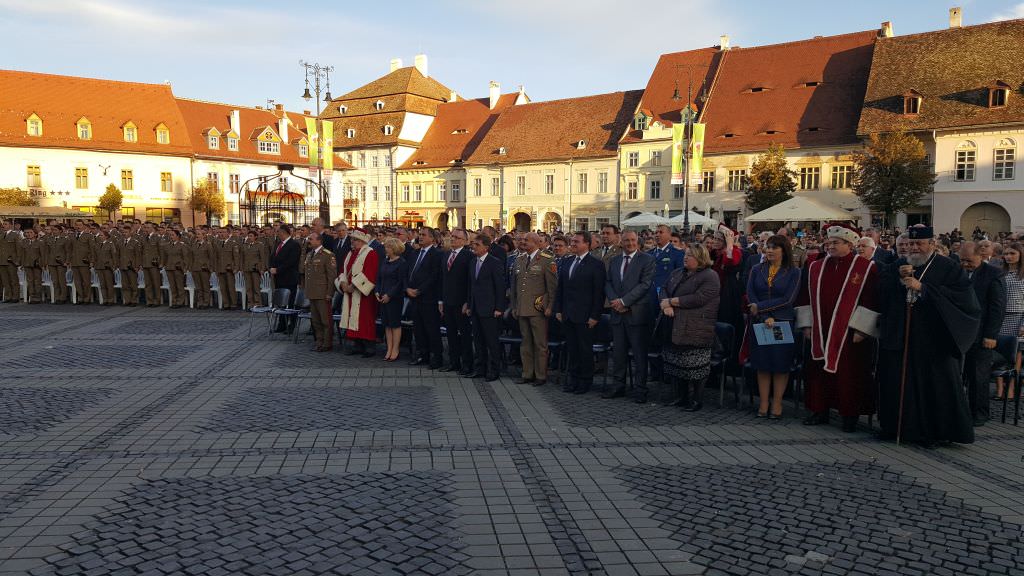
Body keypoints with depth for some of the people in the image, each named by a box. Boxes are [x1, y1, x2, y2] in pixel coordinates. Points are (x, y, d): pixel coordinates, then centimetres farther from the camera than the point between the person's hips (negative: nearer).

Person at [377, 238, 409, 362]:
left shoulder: (402, 263, -10)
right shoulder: (385, 262, 13)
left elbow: (401, 282, -14)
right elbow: (379, 278, 17)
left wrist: (389, 295, -16)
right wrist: (377, 292, 1)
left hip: (395, 298, -7)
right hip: (383, 298, 7)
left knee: (395, 324, -1)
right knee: (386, 324, 9)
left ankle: (395, 350, 7)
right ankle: (389, 350, 15)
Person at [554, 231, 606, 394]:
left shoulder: (596, 265, -7)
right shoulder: (567, 264, 12)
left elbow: (599, 292, -10)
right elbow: (560, 289, 17)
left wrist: (595, 316, -13)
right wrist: (558, 310, 10)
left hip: (585, 316, -6)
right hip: (568, 315, 6)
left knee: (585, 349, 3)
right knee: (571, 348, 12)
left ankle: (585, 381, 14)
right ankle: (573, 378, 23)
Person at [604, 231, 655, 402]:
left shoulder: (647, 260, -3)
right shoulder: (613, 261, 14)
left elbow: (645, 284, -12)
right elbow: (607, 283, 9)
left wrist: (624, 301, -15)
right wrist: (614, 301, -9)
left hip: (637, 313, -5)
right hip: (617, 313, 5)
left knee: (640, 354, 1)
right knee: (618, 352, 11)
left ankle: (640, 390, 8)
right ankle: (619, 386, 21)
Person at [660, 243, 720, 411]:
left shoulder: (710, 277, -7)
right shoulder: (677, 273, 17)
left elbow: (697, 299, -19)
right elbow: (664, 290, 12)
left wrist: (671, 301, -14)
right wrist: (666, 306, -11)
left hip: (696, 331, -7)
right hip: (675, 328, 7)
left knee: (694, 367, -2)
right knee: (676, 364, 10)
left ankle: (696, 400, 11)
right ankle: (681, 397, 23)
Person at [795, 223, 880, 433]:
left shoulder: (866, 268, -5)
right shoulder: (815, 267, 9)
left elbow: (871, 300, -8)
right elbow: (805, 297, 13)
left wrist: (861, 329, -12)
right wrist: (806, 325, 7)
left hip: (849, 334, -4)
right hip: (820, 333, 4)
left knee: (849, 374, 2)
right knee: (818, 371, 8)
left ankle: (849, 415, 15)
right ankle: (820, 411, 20)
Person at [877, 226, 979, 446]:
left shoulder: (948, 268, -1)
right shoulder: (897, 267, 10)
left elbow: (963, 295, -15)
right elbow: (882, 294, 3)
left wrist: (922, 287, -19)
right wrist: (899, 279, -15)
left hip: (933, 341, -3)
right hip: (898, 339, 4)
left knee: (935, 385, 2)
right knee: (897, 385, 6)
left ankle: (931, 431, 14)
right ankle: (897, 427, 19)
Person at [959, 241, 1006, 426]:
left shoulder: (993, 274, -4)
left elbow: (998, 307, -6)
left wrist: (991, 335, -11)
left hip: (980, 335, -4)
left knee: (979, 377, 3)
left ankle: (979, 413, 15)